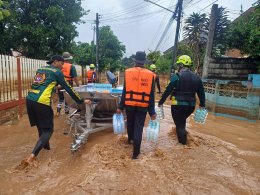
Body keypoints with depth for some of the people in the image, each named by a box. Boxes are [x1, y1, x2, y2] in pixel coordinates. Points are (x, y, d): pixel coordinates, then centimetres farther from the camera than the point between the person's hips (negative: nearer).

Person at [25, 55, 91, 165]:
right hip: (41, 102, -7)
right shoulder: (57, 72, 3)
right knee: (48, 130, 4)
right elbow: (68, 89, 4)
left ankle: (45, 146, 41)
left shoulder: (40, 70, 22)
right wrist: (81, 101, 10)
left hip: (29, 99, 7)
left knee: (41, 126, 24)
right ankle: (32, 156, -7)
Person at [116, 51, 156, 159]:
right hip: (143, 105, -1)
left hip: (130, 104, 1)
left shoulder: (128, 72, -4)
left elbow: (125, 91, -3)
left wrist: (120, 107, 5)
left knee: (130, 123, 24)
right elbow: (151, 95, -2)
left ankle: (130, 139, 49)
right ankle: (135, 153, 11)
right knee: (138, 127, 6)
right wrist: (152, 111, 3)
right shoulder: (150, 75, -3)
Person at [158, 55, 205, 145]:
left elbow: (168, 91, -13)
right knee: (182, 121, 28)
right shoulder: (197, 78, 6)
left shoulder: (177, 76, -12)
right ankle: (183, 139, 38)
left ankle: (183, 143, 14)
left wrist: (160, 102, -5)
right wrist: (202, 105, 22)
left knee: (179, 124, 7)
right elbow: (201, 93, 11)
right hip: (191, 105, 6)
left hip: (178, 105, -6)